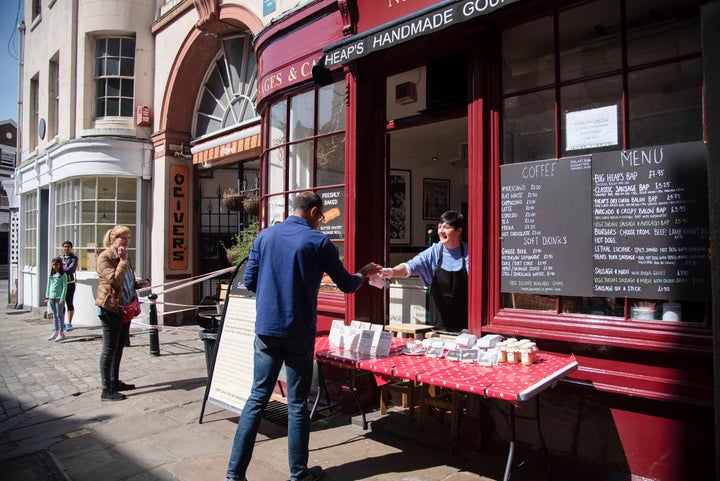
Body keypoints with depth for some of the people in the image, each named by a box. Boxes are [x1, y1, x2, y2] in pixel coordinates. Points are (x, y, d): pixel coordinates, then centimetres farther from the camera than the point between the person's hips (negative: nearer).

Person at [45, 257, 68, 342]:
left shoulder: (63, 275, -7)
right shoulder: (51, 275, 10)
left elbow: (64, 287, -9)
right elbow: (48, 286, 15)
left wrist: (62, 299, -14)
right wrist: (47, 297, 10)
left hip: (59, 298, -6)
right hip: (51, 297, 6)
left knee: (59, 315, -3)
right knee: (54, 315, 12)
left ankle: (61, 333, 2)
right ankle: (55, 332, 19)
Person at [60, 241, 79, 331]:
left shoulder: (74, 258, -1)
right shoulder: (60, 257, 13)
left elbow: (71, 269, -14)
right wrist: (66, 268, -11)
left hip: (70, 283, -4)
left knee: (69, 303, 0)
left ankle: (69, 323, 8)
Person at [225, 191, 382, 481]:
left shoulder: (265, 236, 5)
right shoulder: (318, 242, -6)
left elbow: (249, 282, 8)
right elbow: (346, 285, 1)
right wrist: (365, 273, 21)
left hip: (266, 330, 4)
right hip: (298, 334, -3)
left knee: (257, 398, 11)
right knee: (297, 404, 7)